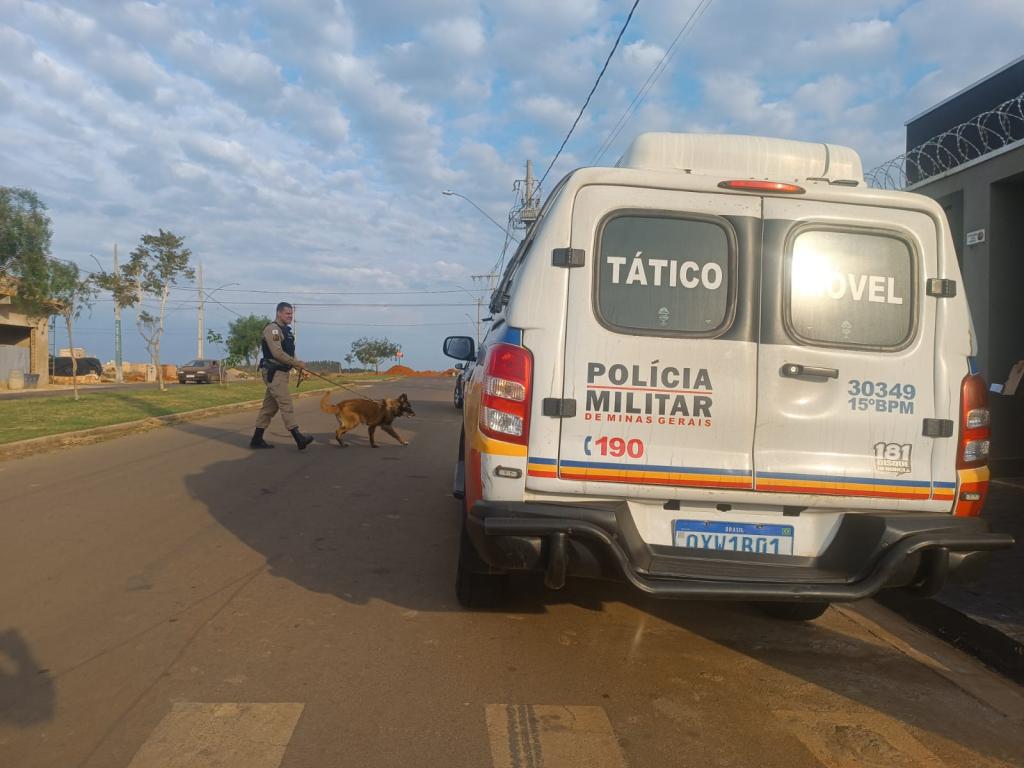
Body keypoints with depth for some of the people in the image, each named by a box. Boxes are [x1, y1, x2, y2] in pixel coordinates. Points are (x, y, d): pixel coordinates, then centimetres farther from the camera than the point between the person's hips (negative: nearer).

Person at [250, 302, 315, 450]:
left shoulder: (286, 330, 19)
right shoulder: (272, 329, -11)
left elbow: (290, 354, 21)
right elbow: (278, 353, -20)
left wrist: (300, 366, 4)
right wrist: (298, 363, -14)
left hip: (281, 372, 10)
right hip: (273, 372, -10)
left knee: (270, 406, 11)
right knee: (286, 404, -14)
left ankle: (257, 439, 16)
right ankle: (298, 438, -19)